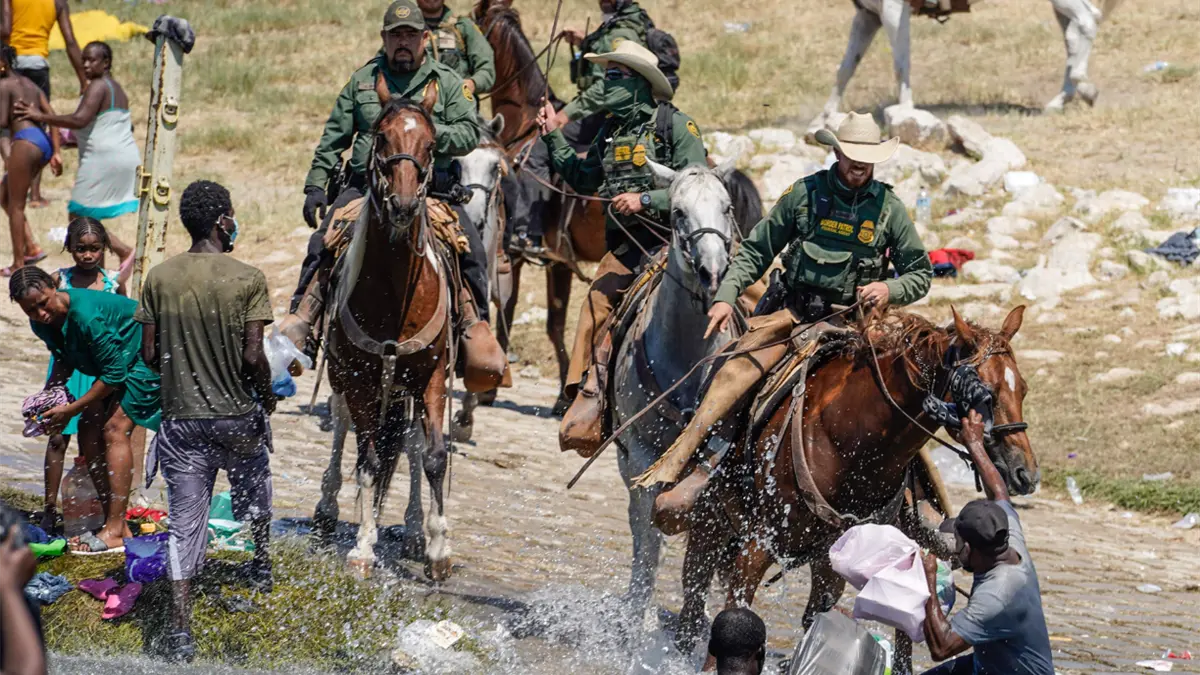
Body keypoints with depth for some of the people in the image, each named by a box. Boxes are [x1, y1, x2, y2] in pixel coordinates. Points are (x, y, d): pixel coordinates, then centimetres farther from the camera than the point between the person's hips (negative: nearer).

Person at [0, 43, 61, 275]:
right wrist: (56, 153, 12)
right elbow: (52, 116, 14)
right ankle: (31, 247, 11)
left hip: (26, 141, -8)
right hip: (45, 141, 8)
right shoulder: (29, 84, 20)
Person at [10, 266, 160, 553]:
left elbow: (114, 374, -28)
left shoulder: (87, 316, -34)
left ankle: (115, 532, -21)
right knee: (89, 429, 0)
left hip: (147, 357, -10)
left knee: (115, 428, -19)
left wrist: (71, 410, -22)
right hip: (117, 363, 10)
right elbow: (65, 360, 14)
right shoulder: (42, 323, -6)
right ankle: (114, 523, 5)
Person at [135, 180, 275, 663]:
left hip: (180, 418, 1)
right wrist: (266, 394, 3)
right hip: (238, 415, -1)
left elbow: (149, 354, -1)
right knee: (253, 489, 28)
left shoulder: (160, 278, -3)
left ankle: (180, 629, -8)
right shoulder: (248, 280, -13)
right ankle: (262, 566, 51)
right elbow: (252, 355, -16)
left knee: (184, 525, 2)